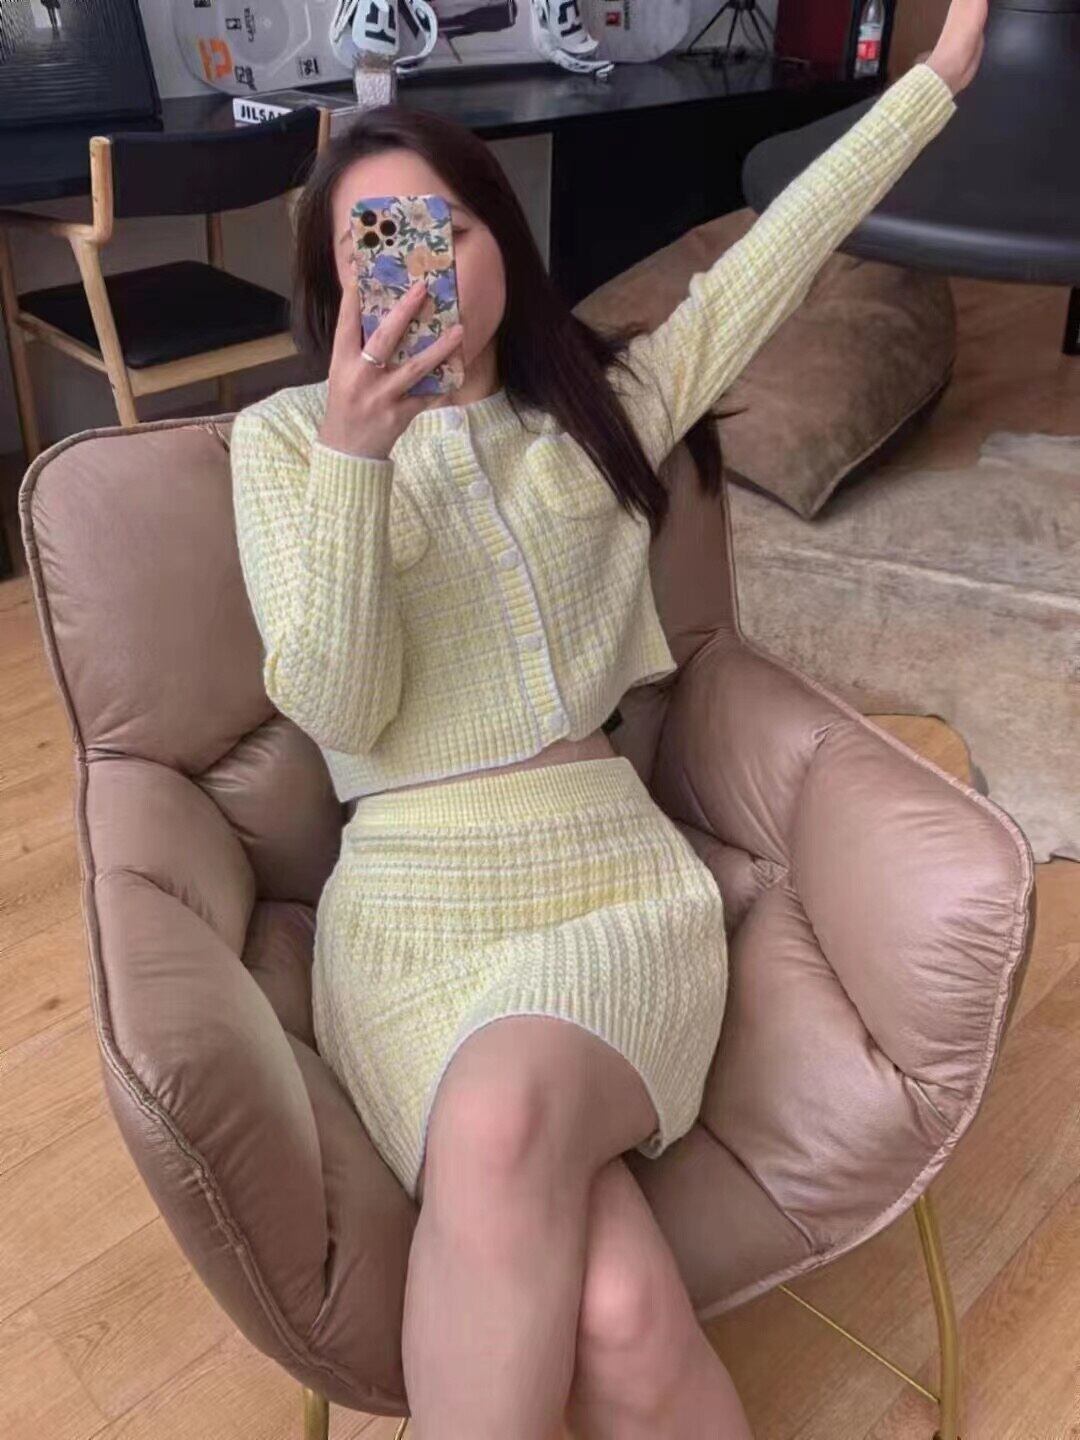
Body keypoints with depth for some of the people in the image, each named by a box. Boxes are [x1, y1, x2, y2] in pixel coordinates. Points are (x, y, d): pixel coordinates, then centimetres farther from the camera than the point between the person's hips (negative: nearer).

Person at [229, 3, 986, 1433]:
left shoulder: (605, 398, 15)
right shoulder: (281, 437, 6)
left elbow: (781, 247, 16)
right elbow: (337, 710, -6)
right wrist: (354, 454, -17)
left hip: (616, 872, 2)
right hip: (410, 902, -1)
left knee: (502, 1127, -33)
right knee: (624, 1324, -27)